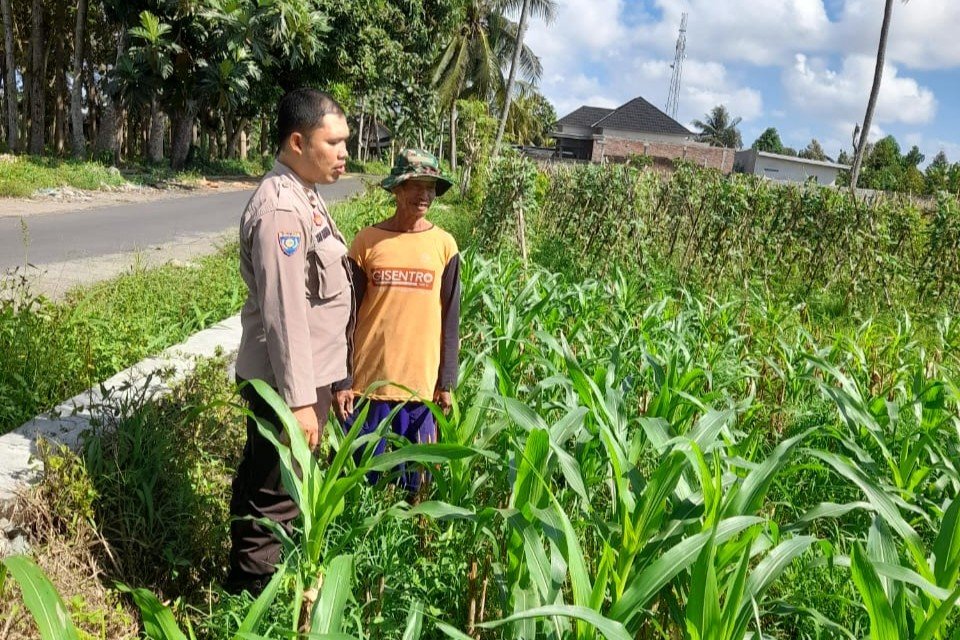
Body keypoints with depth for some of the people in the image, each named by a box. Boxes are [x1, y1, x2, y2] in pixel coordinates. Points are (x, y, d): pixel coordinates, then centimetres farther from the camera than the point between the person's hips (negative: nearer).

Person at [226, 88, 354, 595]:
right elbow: (283, 312, -24)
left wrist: (333, 377, 18)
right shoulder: (280, 208, -21)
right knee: (275, 496, 2)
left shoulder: (303, 195, 10)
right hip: (287, 380, -10)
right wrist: (299, 400, -23)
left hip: (308, 373, 10)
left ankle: (249, 585, 37)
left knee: (262, 484, 21)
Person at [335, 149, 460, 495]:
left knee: (414, 478, 11)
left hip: (420, 381, 1)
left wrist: (446, 381, 2)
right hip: (368, 378, 0)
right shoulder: (367, 241, -3)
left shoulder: (444, 245, 1)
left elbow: (450, 319, 3)